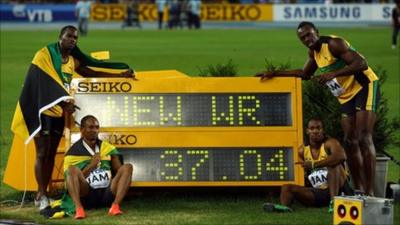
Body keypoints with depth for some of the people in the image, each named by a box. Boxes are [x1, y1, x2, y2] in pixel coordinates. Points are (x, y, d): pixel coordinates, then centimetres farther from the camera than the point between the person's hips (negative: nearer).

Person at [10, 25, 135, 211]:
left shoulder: (73, 61, 11)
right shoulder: (45, 55, -9)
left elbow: (92, 73, 20)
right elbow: (45, 82, -17)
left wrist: (119, 74, 14)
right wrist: (64, 101, -24)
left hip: (60, 112, 7)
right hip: (43, 110, -7)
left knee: (51, 154, 6)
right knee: (42, 153, -8)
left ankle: (43, 194, 11)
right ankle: (41, 195, -6)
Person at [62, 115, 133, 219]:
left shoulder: (108, 148, 15)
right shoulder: (73, 153, 4)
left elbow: (119, 170, 12)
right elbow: (70, 177, -4)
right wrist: (91, 165, -10)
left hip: (107, 194, 3)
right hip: (86, 195, -3)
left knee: (127, 167, -15)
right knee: (72, 169, -27)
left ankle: (115, 206, -33)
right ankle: (78, 208, -45)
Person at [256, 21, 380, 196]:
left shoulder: (333, 44, -19)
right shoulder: (314, 52, 8)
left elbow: (362, 64, -28)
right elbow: (305, 74, 27)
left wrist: (333, 73, -35)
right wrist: (275, 74, 20)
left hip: (364, 87, -9)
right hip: (347, 95, 9)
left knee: (364, 138, -18)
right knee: (350, 141, 6)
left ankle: (370, 192, -23)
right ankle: (359, 189, 11)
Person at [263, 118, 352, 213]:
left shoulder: (329, 143, -11)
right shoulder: (303, 151, 7)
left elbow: (341, 156, -34)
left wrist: (314, 165, -34)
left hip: (337, 189, -5)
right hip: (317, 193, 5)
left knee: (334, 164, -31)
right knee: (287, 188, -10)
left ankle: (334, 201, -40)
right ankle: (284, 206, -43)